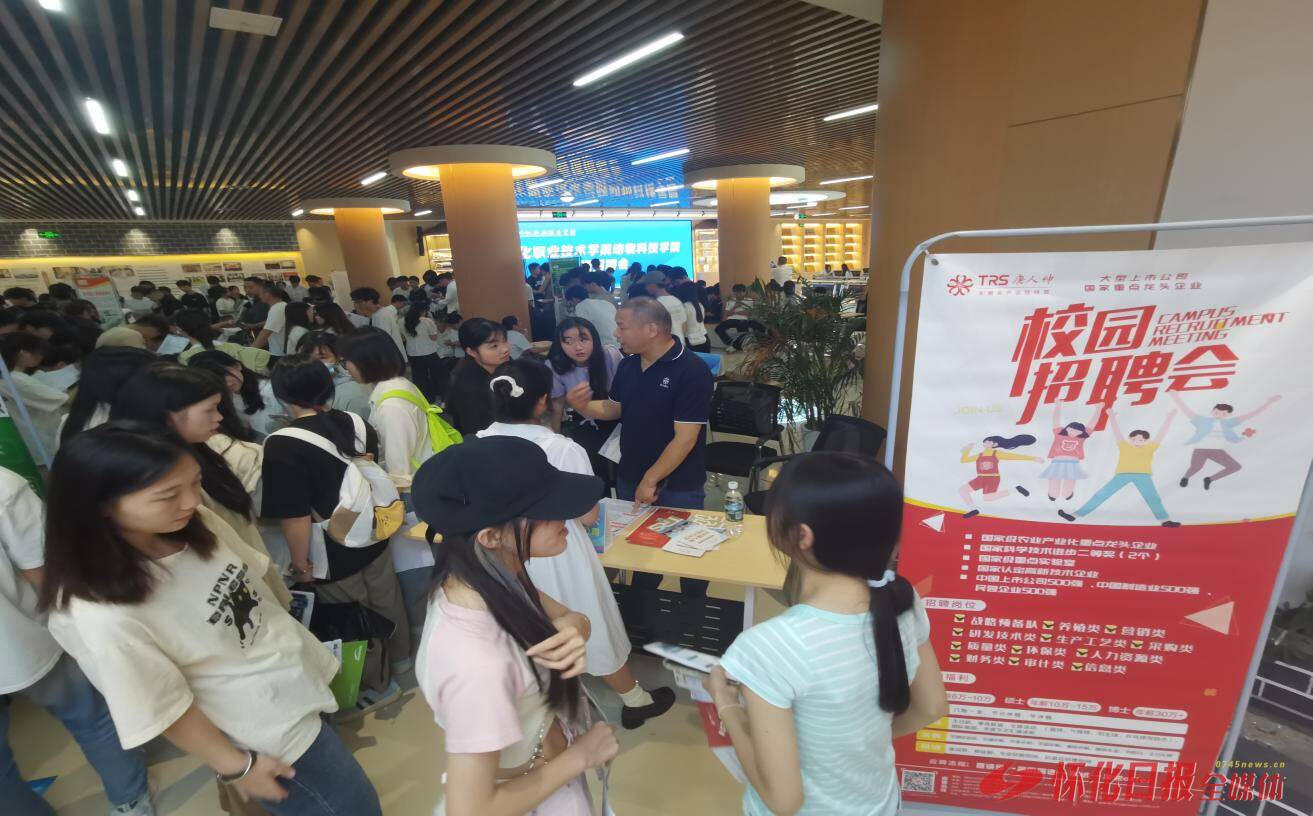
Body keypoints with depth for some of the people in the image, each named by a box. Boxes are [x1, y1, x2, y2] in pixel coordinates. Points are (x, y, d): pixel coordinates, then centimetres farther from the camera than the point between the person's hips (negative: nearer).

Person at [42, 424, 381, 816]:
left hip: (299, 672, 6)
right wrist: (236, 767, -7)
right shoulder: (105, 615, -32)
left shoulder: (196, 523, -15)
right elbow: (164, 710, -20)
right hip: (270, 731, -6)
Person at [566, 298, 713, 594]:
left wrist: (651, 479, -20)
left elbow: (685, 438, -23)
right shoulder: (627, 364, 1)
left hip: (678, 486, -6)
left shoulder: (692, 371, -21)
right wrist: (582, 405, -8)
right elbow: (614, 408, 13)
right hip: (629, 478, 6)